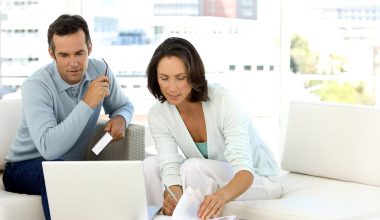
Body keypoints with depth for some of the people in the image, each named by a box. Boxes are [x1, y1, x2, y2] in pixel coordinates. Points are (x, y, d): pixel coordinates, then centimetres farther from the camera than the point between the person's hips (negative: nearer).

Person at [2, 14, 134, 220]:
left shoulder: (99, 70, -5)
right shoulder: (35, 86, -22)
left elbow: (124, 106, 15)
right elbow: (48, 148, -35)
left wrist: (120, 119, -11)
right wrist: (88, 103, -35)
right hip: (26, 167, -4)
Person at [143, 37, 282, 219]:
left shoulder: (222, 101, -28)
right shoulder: (157, 115, -14)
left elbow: (245, 170, -36)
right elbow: (171, 168, -23)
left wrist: (222, 195, -58)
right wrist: (173, 196, -48)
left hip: (257, 178, -5)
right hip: (212, 177, 5)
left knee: (192, 167, -30)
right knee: (151, 165, -16)